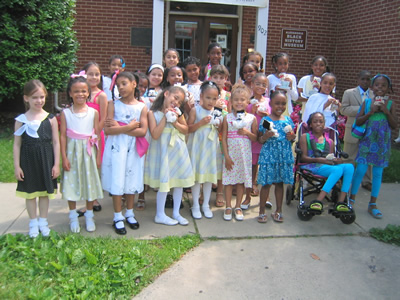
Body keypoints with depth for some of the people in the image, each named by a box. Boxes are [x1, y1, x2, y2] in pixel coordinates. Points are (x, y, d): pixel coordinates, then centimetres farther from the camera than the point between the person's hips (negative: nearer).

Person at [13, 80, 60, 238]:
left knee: (44, 191, 12)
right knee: (30, 192, 11)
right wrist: (17, 166, -2)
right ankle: (33, 223, 26)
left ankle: (43, 221, 28)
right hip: (28, 160, 0)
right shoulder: (21, 120, -4)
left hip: (46, 160, 0)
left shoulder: (51, 119, -4)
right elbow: (17, 144, 0)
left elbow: (56, 142, -1)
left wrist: (56, 164, -3)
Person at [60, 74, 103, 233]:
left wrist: (98, 156, -1)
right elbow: (63, 136, -2)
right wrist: (64, 157, -5)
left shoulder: (93, 112, -1)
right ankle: (73, 217, 22)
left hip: (88, 153, 0)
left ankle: (89, 216, 24)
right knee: (71, 184, 6)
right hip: (72, 152, 0)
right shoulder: (66, 113, -2)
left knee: (90, 183, 7)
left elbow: (97, 135, 1)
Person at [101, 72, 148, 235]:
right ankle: (118, 218, 15)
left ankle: (129, 213, 28)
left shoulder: (142, 107, 0)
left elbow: (143, 131, -12)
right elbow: (108, 130, -12)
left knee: (132, 180, 11)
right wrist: (130, 126, -16)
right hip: (116, 147, -1)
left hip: (134, 148, 2)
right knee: (117, 181, 1)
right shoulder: (113, 105, -2)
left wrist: (119, 127, -15)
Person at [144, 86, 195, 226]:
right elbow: (155, 135, -18)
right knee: (164, 182, -1)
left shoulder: (178, 113, 4)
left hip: (178, 150, 5)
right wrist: (165, 117, -20)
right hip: (162, 150, -5)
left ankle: (176, 213, 26)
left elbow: (186, 130, 6)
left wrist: (175, 122, -11)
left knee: (179, 181, 10)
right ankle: (160, 215, 17)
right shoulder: (153, 113, -10)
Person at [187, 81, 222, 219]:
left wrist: (219, 126, -8)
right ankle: (195, 205, 17)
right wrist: (201, 123, -21)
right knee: (196, 176, 3)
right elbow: (189, 129, -9)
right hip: (198, 146, -4)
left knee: (210, 176, 9)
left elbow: (222, 131, 13)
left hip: (211, 147, 4)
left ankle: (206, 205, 23)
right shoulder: (195, 110, -6)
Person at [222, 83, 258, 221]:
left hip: (244, 154, 1)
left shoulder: (251, 118, 1)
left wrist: (247, 132, -15)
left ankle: (238, 207, 22)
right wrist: (226, 156, -8)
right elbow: (224, 138, -3)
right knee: (229, 180, 4)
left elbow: (255, 138, 5)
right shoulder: (227, 118, -2)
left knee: (241, 180, 8)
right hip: (230, 153, -1)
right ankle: (228, 207, 18)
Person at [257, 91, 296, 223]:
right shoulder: (265, 120, -3)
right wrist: (265, 136, -19)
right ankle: (262, 211, 15)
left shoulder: (288, 120, 7)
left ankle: (278, 211, 25)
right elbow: (259, 139, 1)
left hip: (284, 155, 3)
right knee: (266, 183, 1)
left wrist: (292, 137, -3)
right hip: (268, 154, -3)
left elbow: (291, 136, 19)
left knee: (280, 182, 12)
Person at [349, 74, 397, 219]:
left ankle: (372, 204, 18)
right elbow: (357, 121, 0)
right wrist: (370, 112, -12)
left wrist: (386, 112, -13)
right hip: (367, 141, -1)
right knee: (360, 170, -3)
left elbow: (394, 125, 0)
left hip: (382, 143, 1)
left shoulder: (390, 104, 2)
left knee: (377, 173, 6)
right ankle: (351, 199, 13)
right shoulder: (367, 102, 2)